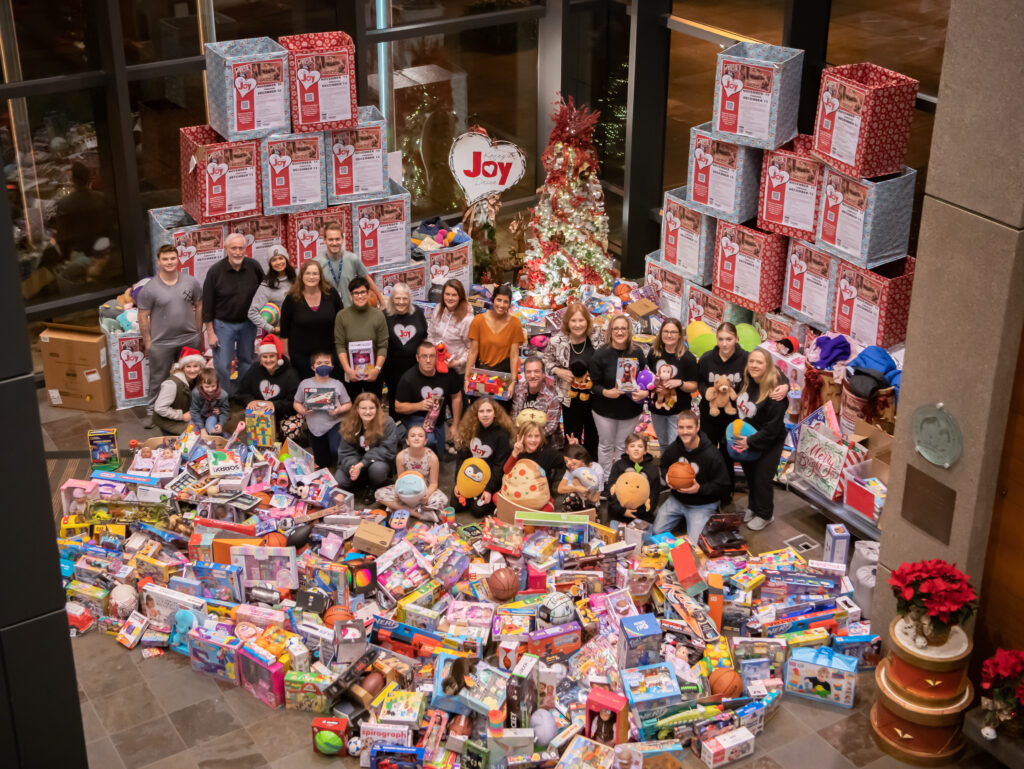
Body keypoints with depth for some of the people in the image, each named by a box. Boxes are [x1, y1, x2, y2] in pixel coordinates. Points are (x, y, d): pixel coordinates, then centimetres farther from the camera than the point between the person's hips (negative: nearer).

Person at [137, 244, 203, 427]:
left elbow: (199, 306, 8)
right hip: (161, 343, -3)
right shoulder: (150, 289, -12)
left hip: (189, 339, 3)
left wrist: (198, 331, 7)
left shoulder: (191, 282, -3)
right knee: (158, 379, 7)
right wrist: (147, 342, -7)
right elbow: (143, 316, -7)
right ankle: (151, 411, 21)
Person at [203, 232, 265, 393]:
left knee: (246, 362, 15)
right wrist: (210, 333, -10)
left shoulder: (254, 267, -5)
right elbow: (207, 305, -9)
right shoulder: (215, 271, -13)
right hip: (223, 324, -3)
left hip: (247, 324, 3)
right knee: (222, 366, -4)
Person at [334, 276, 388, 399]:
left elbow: (383, 346, -3)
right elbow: (340, 345, -3)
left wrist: (377, 369, -13)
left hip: (373, 372, 0)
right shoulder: (342, 316, -1)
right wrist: (347, 369, -13)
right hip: (351, 373, 0)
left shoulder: (378, 315, -1)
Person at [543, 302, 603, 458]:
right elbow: (546, 361, -1)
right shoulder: (557, 341, -19)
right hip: (571, 397, -2)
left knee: (593, 435, 21)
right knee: (572, 436, 12)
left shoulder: (596, 335, -13)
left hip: (594, 395, 2)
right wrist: (559, 371, -19)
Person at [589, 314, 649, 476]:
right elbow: (593, 383, -10)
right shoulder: (600, 355, -13)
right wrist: (606, 392, -28)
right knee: (606, 445, 13)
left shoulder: (637, 353, -2)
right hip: (605, 410, -2)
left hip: (630, 409, 2)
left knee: (623, 446, 14)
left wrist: (645, 392, -14)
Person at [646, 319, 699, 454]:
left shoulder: (687, 358, -12)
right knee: (663, 444, 20)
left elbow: (693, 387, -9)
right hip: (657, 407, 4)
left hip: (678, 412, -4)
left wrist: (680, 383, -27)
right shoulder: (654, 353, -1)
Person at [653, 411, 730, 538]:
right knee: (656, 532, 0)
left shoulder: (711, 454, -23)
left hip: (702, 505, -5)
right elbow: (664, 466, 14)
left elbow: (722, 484, -17)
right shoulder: (673, 448, -6)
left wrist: (699, 489, -29)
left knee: (694, 544, -14)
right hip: (676, 499, 5)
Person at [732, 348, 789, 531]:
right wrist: (737, 436, 7)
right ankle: (753, 507, 39)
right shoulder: (747, 384, -3)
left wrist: (751, 442, -24)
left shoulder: (774, 393, -26)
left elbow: (773, 427, -26)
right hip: (746, 440, 7)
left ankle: (765, 514, 24)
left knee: (762, 479, 4)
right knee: (749, 475, 19)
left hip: (768, 443, -7)